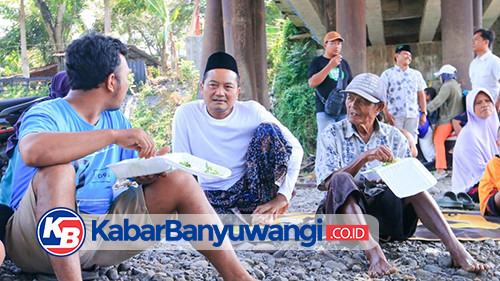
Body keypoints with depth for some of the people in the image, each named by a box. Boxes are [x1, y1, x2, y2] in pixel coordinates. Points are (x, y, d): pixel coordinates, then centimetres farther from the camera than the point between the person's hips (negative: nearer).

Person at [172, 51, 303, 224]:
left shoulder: (252, 111, -6)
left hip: (251, 191, 1)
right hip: (213, 198, -1)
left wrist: (283, 197, -22)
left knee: (268, 129, -19)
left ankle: (268, 202, -13)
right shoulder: (186, 114, -6)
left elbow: (295, 149, -10)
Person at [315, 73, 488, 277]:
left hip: (386, 211, 2)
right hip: (346, 210, -2)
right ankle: (373, 253, -48)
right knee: (341, 179, -32)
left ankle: (455, 248, -35)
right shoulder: (332, 135, 1)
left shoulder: (393, 137, 8)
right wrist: (364, 158, -25)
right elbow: (331, 183, -11)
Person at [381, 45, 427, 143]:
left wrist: (424, 113, 7)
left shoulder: (416, 74, 18)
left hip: (413, 115, 3)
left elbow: (421, 95, 17)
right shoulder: (388, 74, 8)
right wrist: (386, 113, -10)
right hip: (395, 115, -3)